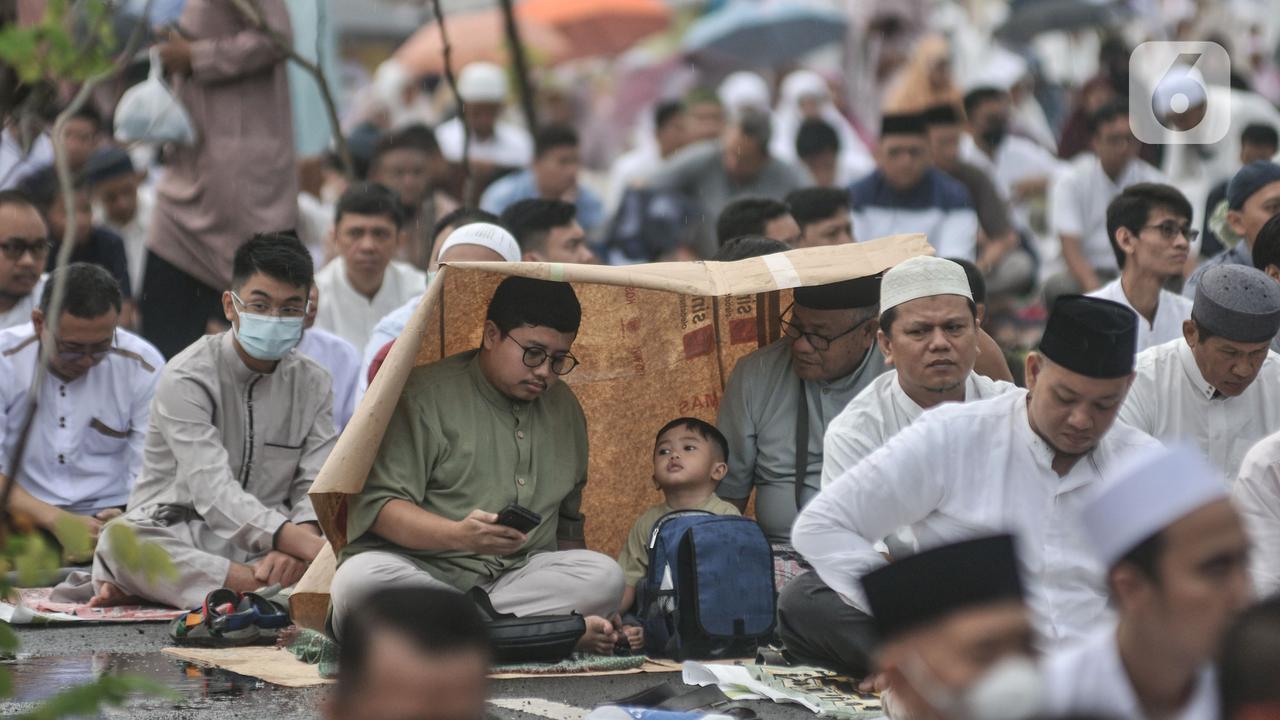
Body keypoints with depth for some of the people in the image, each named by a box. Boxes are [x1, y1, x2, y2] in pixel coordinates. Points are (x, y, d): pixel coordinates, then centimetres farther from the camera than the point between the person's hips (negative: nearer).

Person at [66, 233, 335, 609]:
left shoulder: (313, 383, 6)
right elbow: (214, 493, -24)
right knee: (120, 540, -37)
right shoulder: (186, 378, -11)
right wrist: (308, 547, -38)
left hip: (262, 546, 5)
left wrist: (292, 546, -27)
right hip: (174, 540, -4)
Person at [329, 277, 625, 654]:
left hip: (518, 576, 5)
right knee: (357, 581, -38)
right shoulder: (425, 395, -4)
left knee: (605, 575, -24)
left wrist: (570, 588, 11)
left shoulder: (564, 407, 17)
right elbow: (377, 505, -12)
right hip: (421, 570, -4)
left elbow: (568, 518, 27)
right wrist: (457, 535, -29)